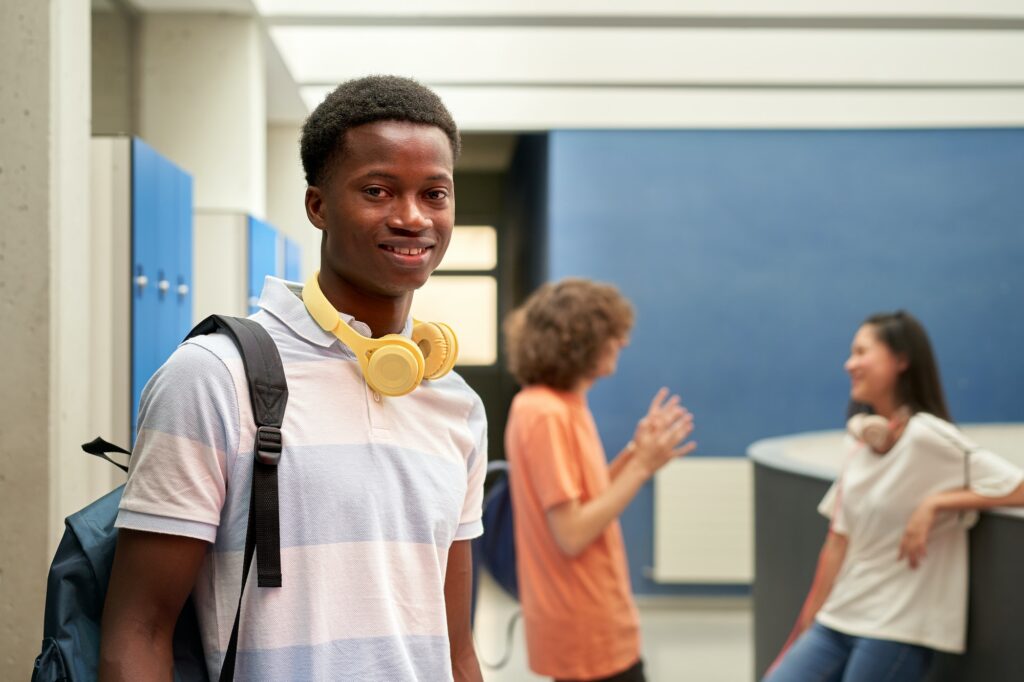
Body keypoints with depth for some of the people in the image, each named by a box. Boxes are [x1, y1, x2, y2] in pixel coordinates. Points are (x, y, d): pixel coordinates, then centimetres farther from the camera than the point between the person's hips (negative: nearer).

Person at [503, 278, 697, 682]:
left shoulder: (563, 406, 9)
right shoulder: (546, 414, -20)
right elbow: (572, 534, -23)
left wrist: (635, 452, 4)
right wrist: (641, 467, -19)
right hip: (585, 630, -10)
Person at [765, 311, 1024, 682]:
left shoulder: (926, 437, -14)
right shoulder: (862, 443, 8)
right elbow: (838, 541, 10)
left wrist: (934, 504, -21)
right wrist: (804, 635, 10)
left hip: (897, 631, -7)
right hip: (837, 621, 7)